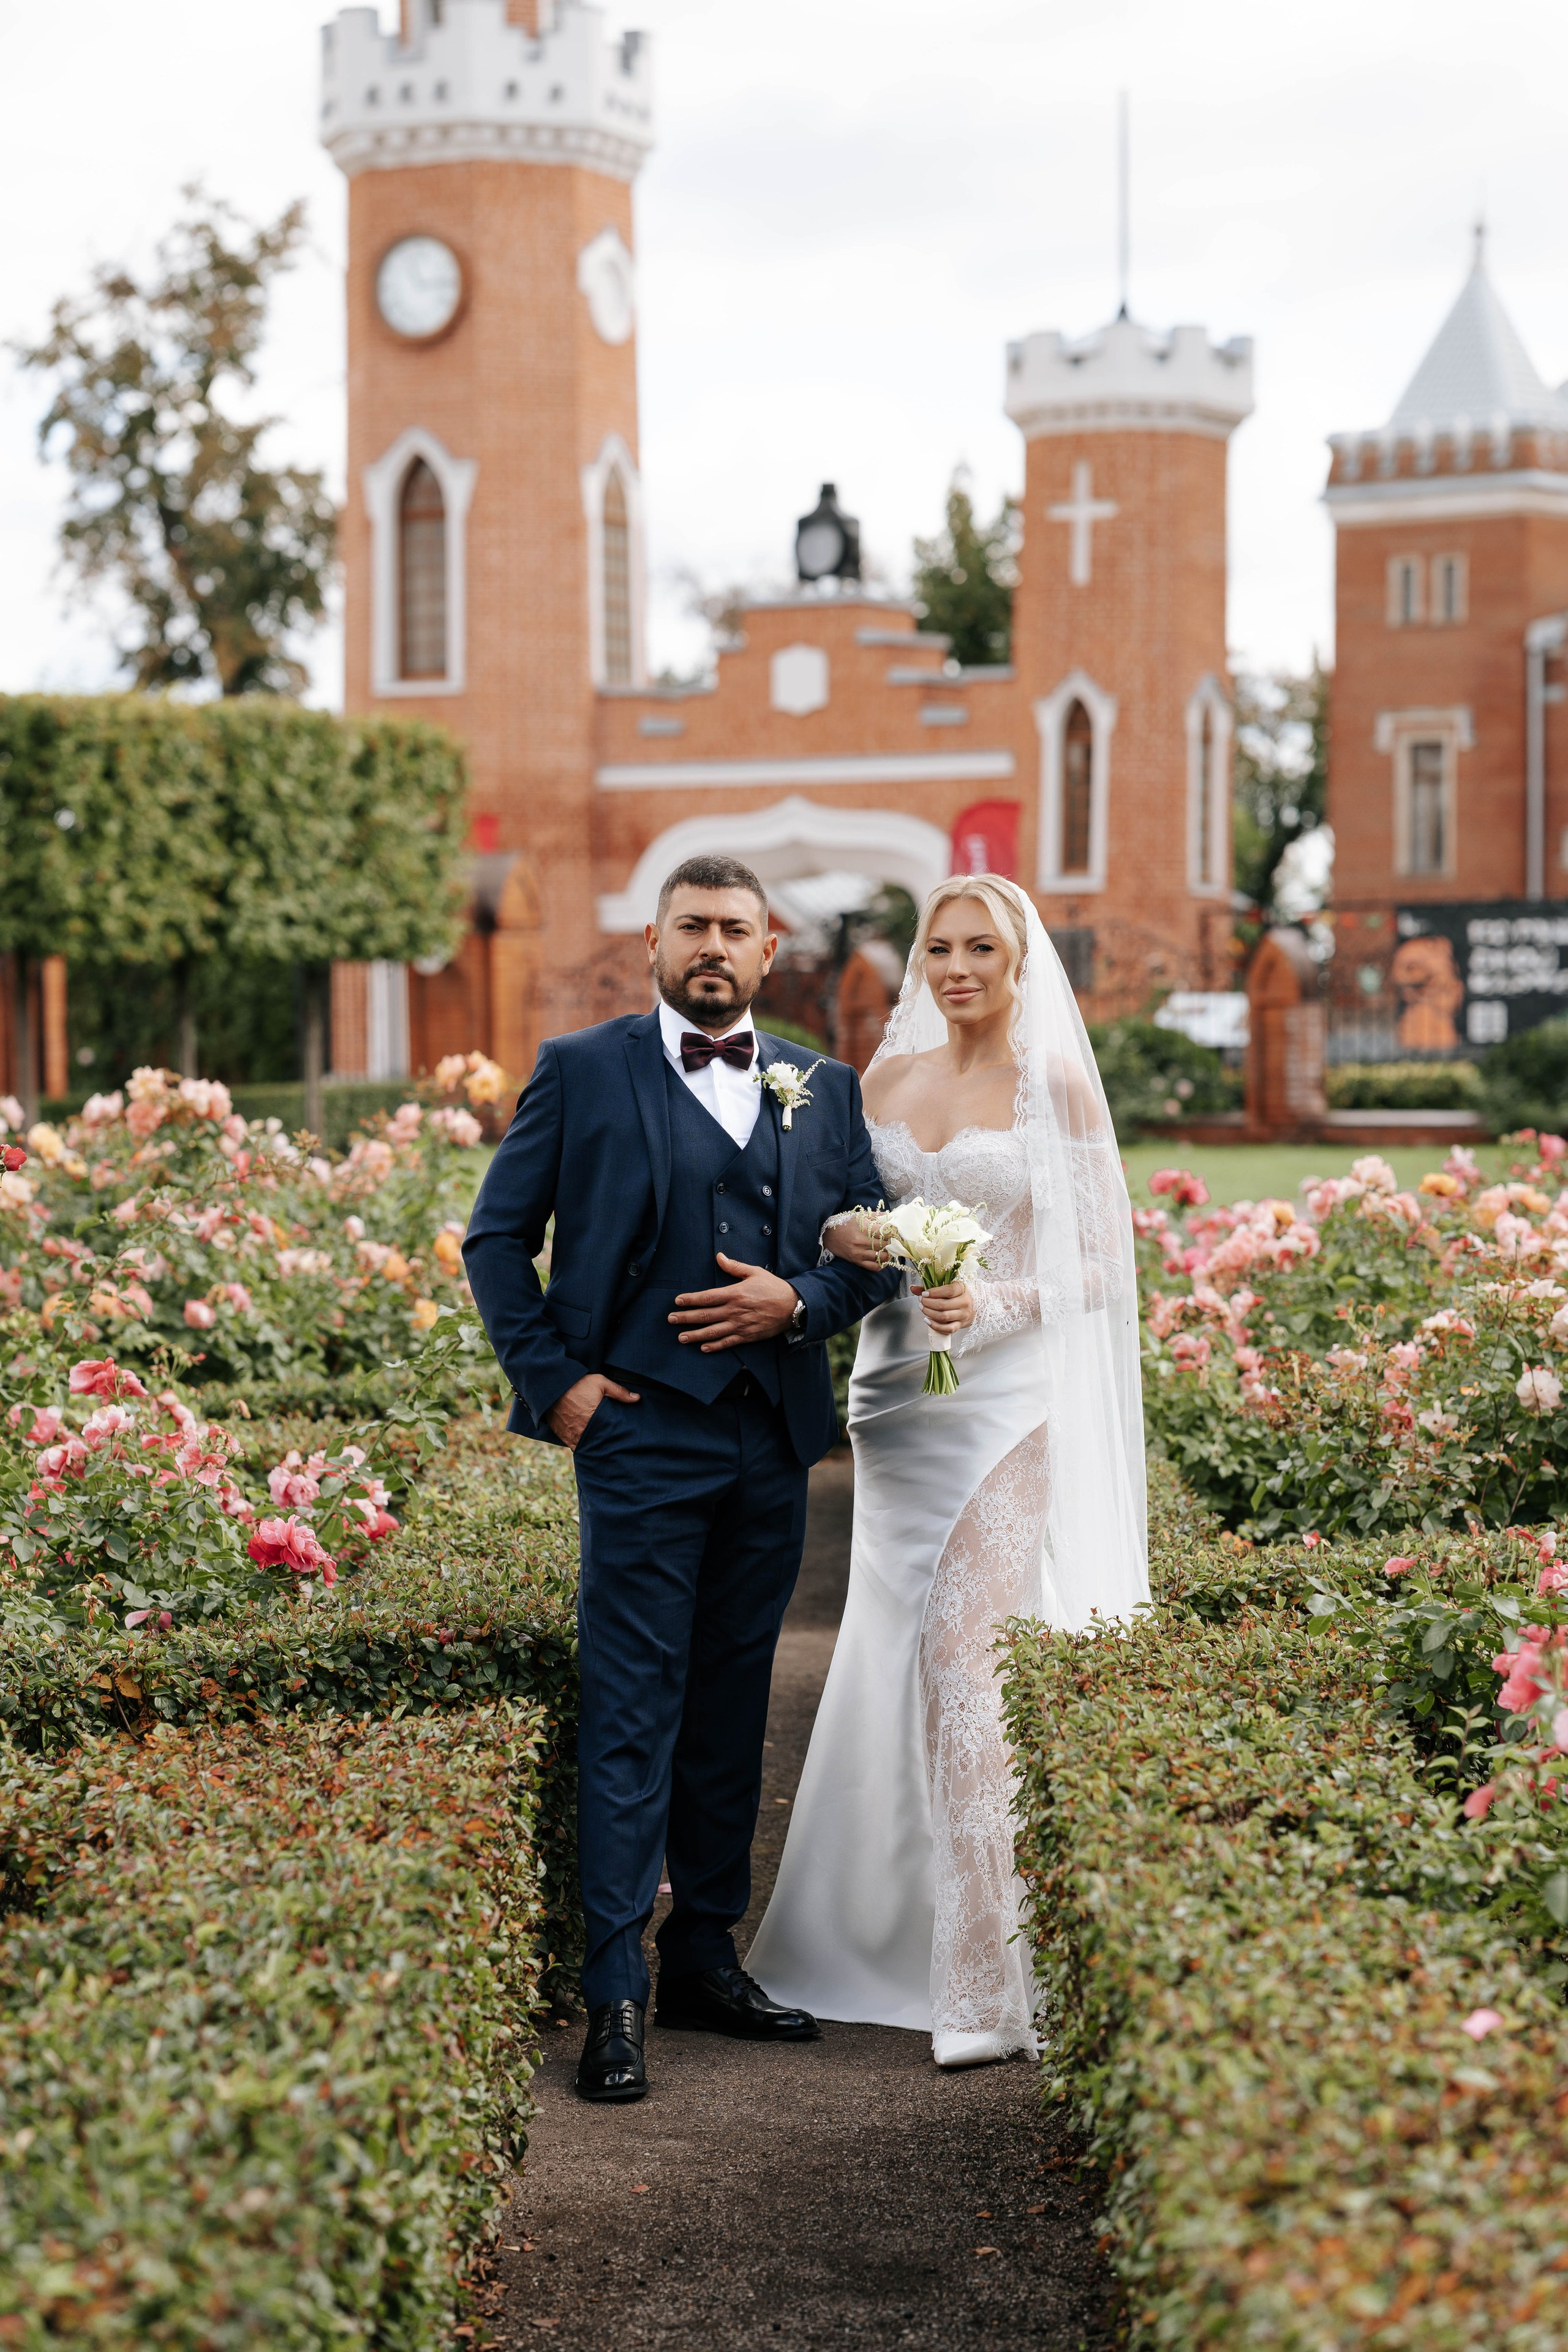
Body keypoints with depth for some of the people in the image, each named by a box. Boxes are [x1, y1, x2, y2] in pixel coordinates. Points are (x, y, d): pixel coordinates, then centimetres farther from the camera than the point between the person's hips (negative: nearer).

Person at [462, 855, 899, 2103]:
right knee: (633, 1711, -6)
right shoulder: (583, 1070, 3)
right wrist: (554, 1378, -6)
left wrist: (799, 1300, -7)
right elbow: (497, 1237, 3)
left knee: (733, 1708, 12)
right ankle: (616, 1995, -4)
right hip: (642, 1430, -4)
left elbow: (875, 1248, 13)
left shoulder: (824, 1090, 13)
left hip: (775, 1438, 4)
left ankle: (706, 1955, 22)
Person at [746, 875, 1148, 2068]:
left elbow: (1104, 1266, -2)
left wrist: (998, 1304, -18)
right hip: (895, 1389, 5)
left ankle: (989, 1981, -9)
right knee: (909, 1659, 8)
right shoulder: (888, 1077, 12)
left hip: (1007, 1397, -5)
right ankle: (902, 1928, 19)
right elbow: (846, 1216, 19)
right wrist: (842, 1236, -5)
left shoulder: (1059, 1088, -1)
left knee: (974, 1663, -12)